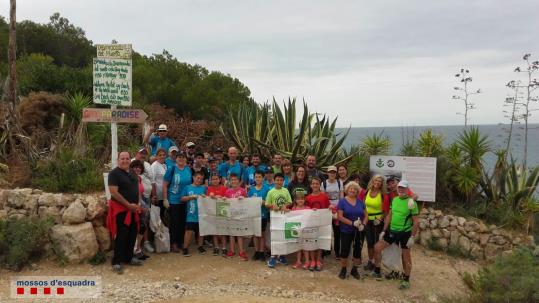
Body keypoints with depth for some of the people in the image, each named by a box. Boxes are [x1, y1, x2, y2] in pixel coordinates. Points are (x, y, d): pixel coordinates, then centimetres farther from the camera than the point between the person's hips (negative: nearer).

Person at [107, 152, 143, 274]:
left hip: (133, 209, 8)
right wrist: (129, 205, -18)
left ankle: (129, 257, 27)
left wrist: (138, 204, 4)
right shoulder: (114, 173, -11)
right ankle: (116, 262, 3)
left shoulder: (133, 174, 14)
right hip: (120, 209, -8)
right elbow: (114, 192, -19)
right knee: (120, 236, -5)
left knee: (132, 235, 13)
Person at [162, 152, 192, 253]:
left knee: (183, 222, 11)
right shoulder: (171, 169, -8)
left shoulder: (188, 170, 6)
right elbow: (165, 185, -7)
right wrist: (165, 199, -12)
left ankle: (181, 242, 24)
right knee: (174, 222, 1)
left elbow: (192, 183, 16)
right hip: (173, 201, -4)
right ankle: (173, 244, 12)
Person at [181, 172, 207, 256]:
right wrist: (191, 196, -10)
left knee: (200, 230, 12)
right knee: (189, 231, -6)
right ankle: (185, 248, 7)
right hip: (191, 214, -2)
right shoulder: (187, 187, 3)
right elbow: (182, 199, 1)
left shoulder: (204, 188, 7)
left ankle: (200, 246, 27)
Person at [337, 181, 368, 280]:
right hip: (346, 231, -3)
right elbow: (340, 217, -12)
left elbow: (366, 215, 8)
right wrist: (352, 223, -22)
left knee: (358, 250, 9)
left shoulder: (360, 202, 6)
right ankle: (343, 269, 17)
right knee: (345, 250, 0)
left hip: (359, 231, 4)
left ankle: (354, 270, 25)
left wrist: (363, 224, -12)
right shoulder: (342, 201, -5)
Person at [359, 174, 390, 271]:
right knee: (369, 241, 11)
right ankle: (370, 261, 25)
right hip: (367, 220, 3)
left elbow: (386, 211, -6)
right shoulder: (365, 192, 0)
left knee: (377, 242, 1)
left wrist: (380, 219, -16)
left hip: (378, 221, -3)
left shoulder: (383, 195, -8)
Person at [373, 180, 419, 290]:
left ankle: (406, 280, 25)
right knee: (377, 248, 3)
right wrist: (384, 230, 9)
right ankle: (377, 272, 19)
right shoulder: (394, 200, 5)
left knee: (406, 256, 8)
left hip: (405, 233, -6)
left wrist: (412, 237, -15)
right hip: (392, 231, 6)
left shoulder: (411, 202, -13)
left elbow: (416, 221, -12)